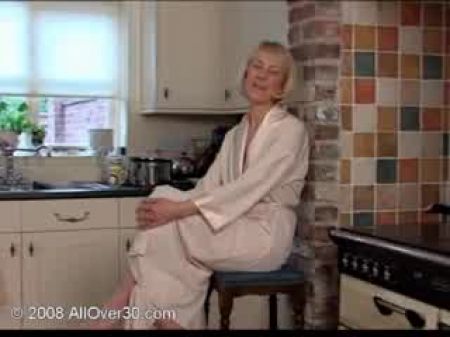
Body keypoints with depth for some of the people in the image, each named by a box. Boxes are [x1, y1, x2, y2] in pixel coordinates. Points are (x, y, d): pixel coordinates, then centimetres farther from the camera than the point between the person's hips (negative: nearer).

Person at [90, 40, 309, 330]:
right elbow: (209, 187, 7)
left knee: (167, 227, -23)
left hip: (266, 235, -6)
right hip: (235, 228, 6)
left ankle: (118, 311, -11)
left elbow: (250, 187, -19)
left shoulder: (291, 129, -7)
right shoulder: (235, 135, 16)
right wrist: (168, 205, -14)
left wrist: (179, 209, -26)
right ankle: (170, 321, -20)